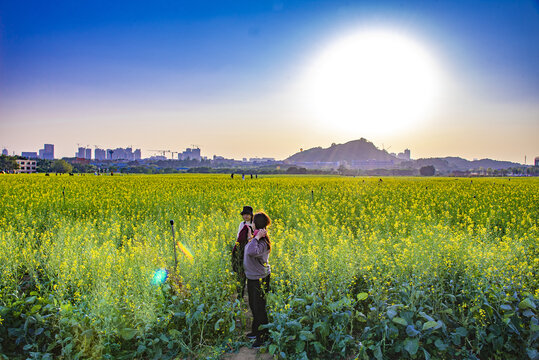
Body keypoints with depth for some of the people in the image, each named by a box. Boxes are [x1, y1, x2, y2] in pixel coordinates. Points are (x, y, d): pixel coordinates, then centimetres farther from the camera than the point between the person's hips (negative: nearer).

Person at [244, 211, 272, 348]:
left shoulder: (263, 242, -26)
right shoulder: (255, 238, 2)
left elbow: (252, 252, -45)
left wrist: (256, 238, -35)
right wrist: (253, 237, 8)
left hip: (260, 279, -10)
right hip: (252, 277, 10)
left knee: (259, 308, 3)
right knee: (253, 305, 23)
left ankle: (263, 336, 18)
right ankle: (256, 330, 41)